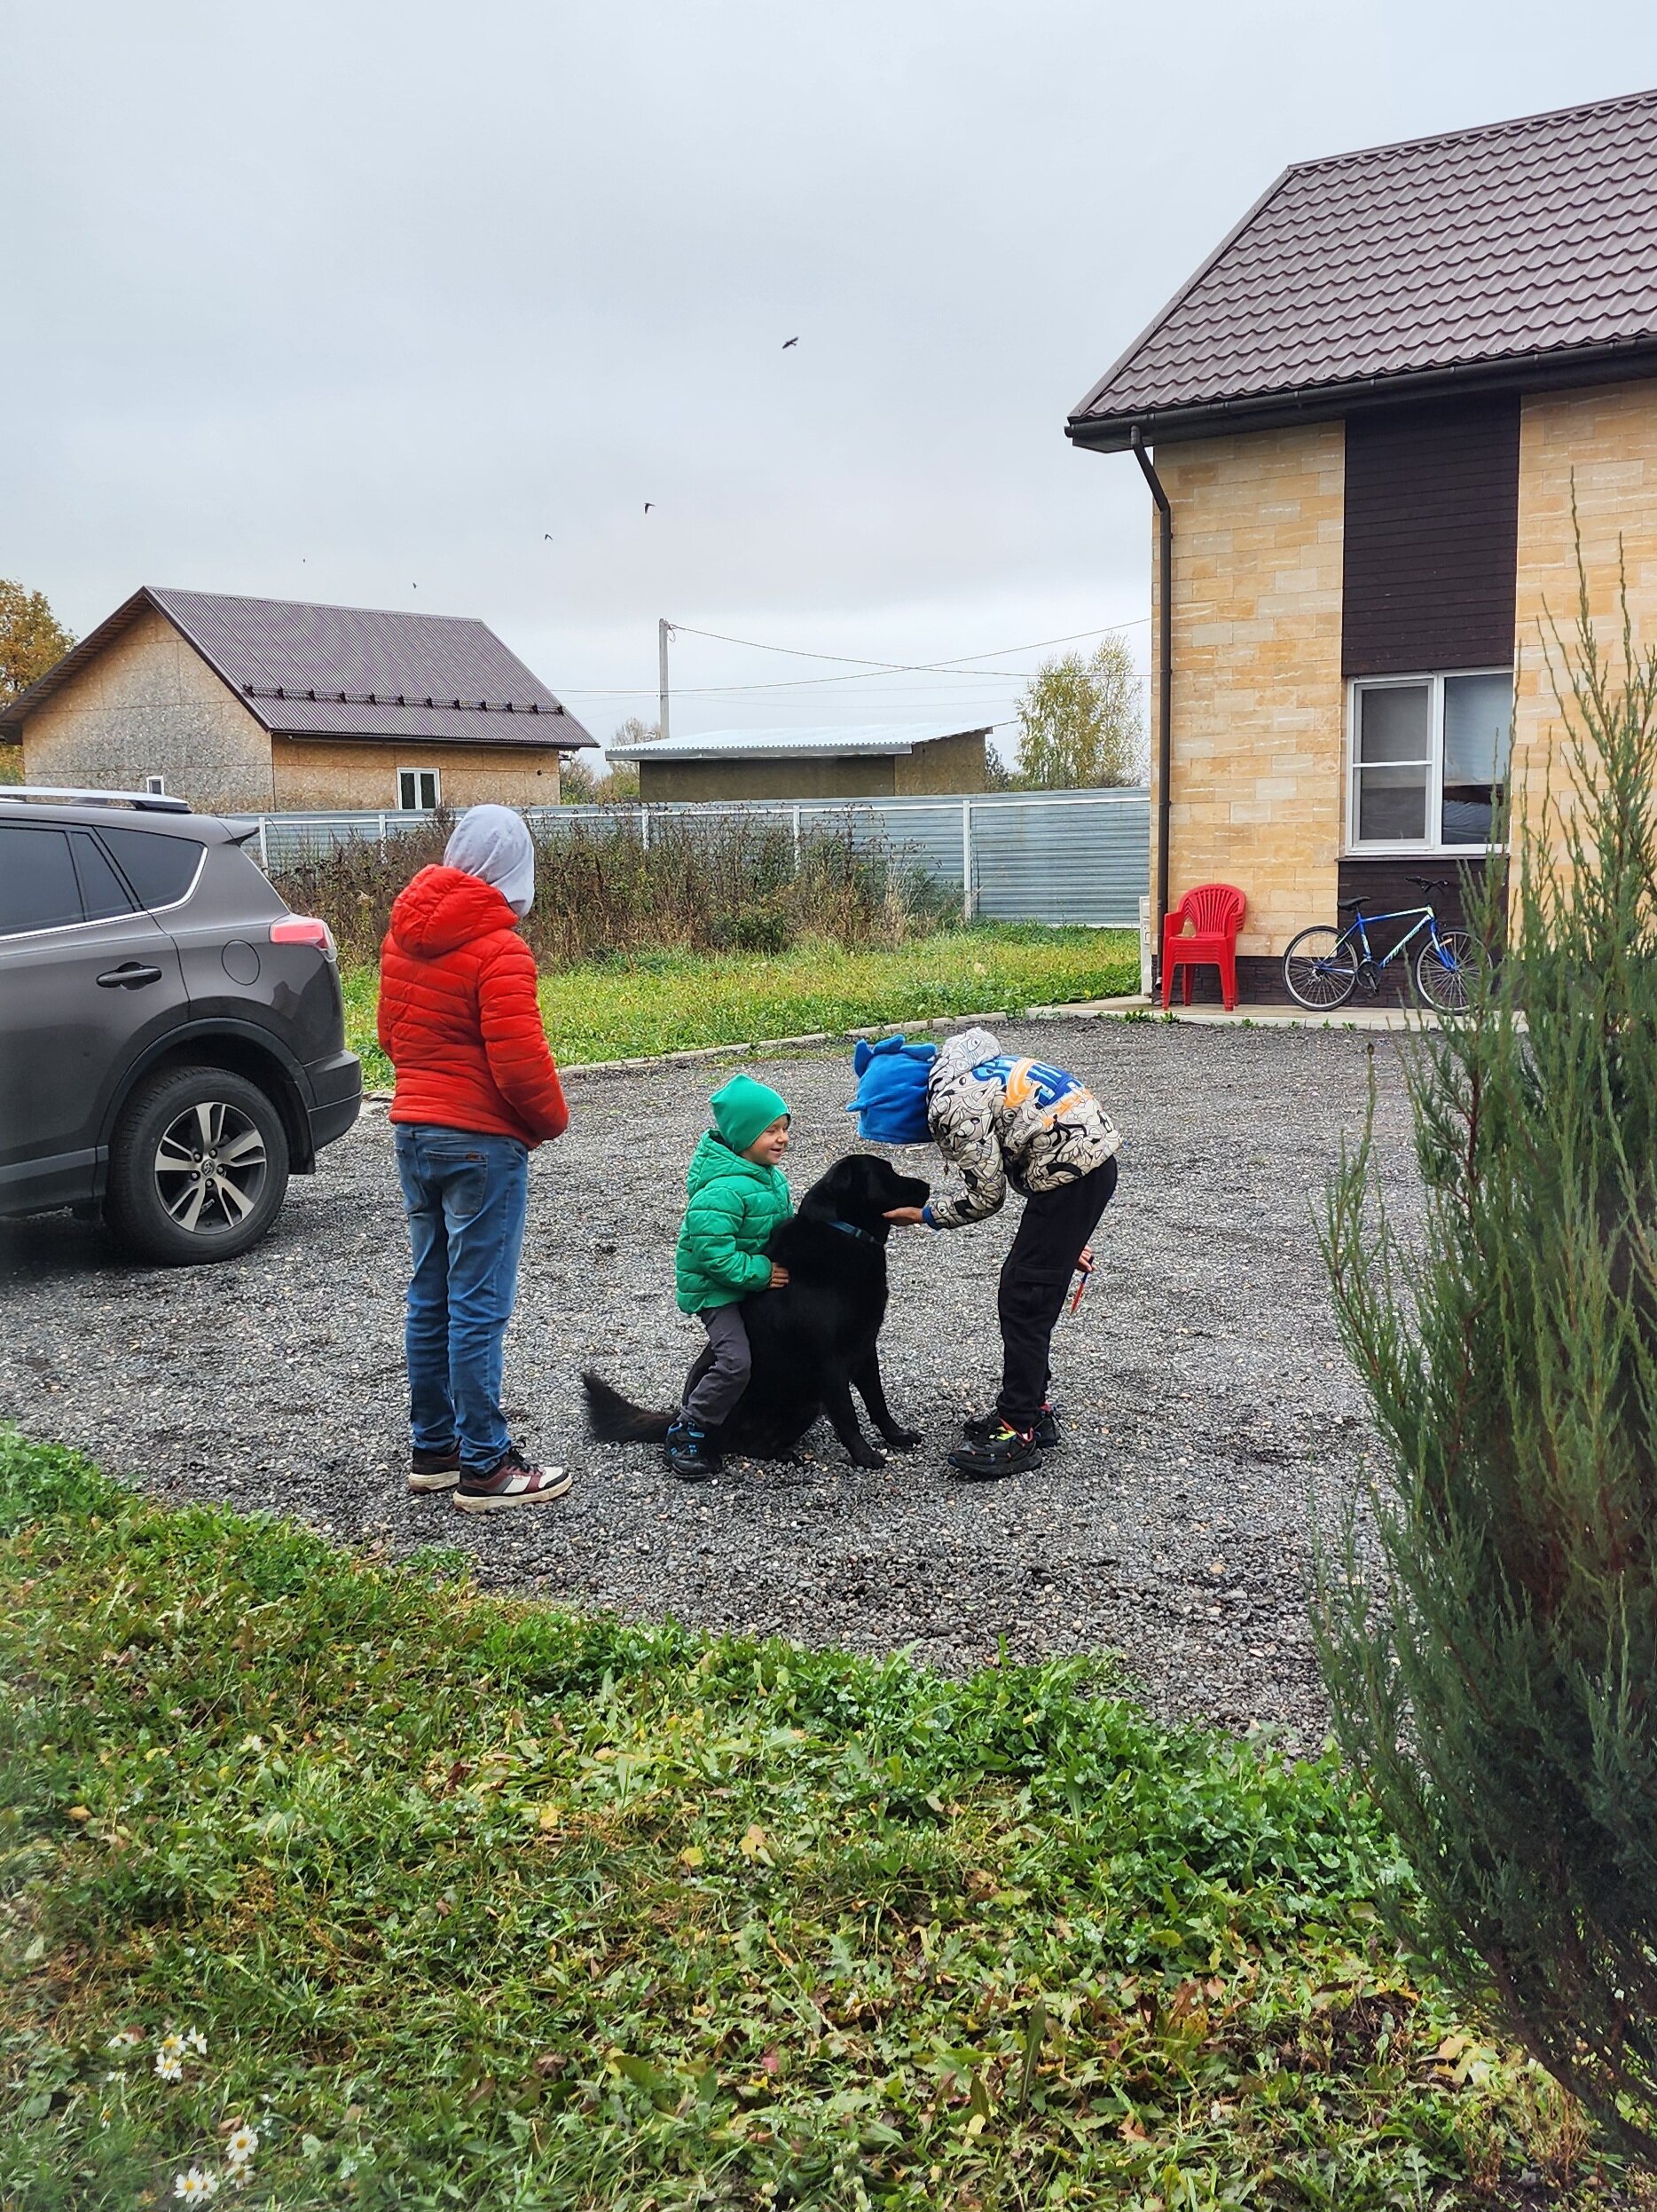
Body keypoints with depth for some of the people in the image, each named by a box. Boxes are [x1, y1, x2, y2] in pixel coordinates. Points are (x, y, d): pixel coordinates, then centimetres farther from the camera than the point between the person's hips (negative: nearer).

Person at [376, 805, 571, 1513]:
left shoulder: (404, 936, 8)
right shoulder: (499, 950, -17)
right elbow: (521, 1062, -19)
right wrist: (552, 1120, -3)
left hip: (413, 1130, 8)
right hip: (482, 1142, -8)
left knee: (430, 1297, 14)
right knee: (479, 1306, -3)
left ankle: (433, 1450, 23)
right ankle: (485, 1468, 4)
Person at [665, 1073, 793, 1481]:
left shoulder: (771, 1176, 1)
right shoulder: (723, 1191, -30)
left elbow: (783, 1226, 15)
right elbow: (713, 1253, -32)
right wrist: (761, 1273, -28)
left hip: (754, 1281, 10)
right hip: (714, 1286, -10)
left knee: (723, 1349, 26)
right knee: (735, 1362, -21)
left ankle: (696, 1405, 48)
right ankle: (687, 1433, -6)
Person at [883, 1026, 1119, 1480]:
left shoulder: (952, 1106, -14)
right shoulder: (974, 1077, 17)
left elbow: (985, 1196, -11)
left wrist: (924, 1214, 4)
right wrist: (1064, 1235, 23)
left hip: (1071, 1174, -10)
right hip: (1094, 1157, 10)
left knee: (1023, 1303, -5)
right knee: (1022, 1296, 17)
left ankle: (1019, 1434, 0)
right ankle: (1030, 1408, 26)